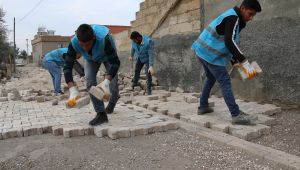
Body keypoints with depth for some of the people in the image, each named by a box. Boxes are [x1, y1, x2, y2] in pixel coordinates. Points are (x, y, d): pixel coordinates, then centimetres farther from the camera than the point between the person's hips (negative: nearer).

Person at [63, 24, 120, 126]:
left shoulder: (104, 39, -46)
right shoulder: (74, 43, -37)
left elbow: (115, 62, -43)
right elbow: (67, 67, -33)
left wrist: (106, 81, -58)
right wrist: (72, 89, -47)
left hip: (107, 55, -2)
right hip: (91, 58, 2)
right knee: (90, 81, -16)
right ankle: (101, 114, -11)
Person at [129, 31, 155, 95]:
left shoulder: (148, 41, -35)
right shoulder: (134, 40, -19)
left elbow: (151, 54, -35)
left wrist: (151, 66, -41)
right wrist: (131, 56, 20)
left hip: (147, 58, -4)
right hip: (139, 58, 5)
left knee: (148, 73, -14)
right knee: (137, 71, 14)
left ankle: (149, 90, -4)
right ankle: (134, 84, 39)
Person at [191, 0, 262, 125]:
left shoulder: (233, 18, 18)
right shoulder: (233, 18, -14)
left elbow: (228, 43, 21)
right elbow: (229, 42, -26)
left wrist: (235, 62, 14)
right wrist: (244, 62, -26)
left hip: (204, 51, 10)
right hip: (210, 53, -10)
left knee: (211, 79, 21)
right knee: (225, 81, -10)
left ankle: (203, 107, 28)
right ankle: (236, 115, -10)